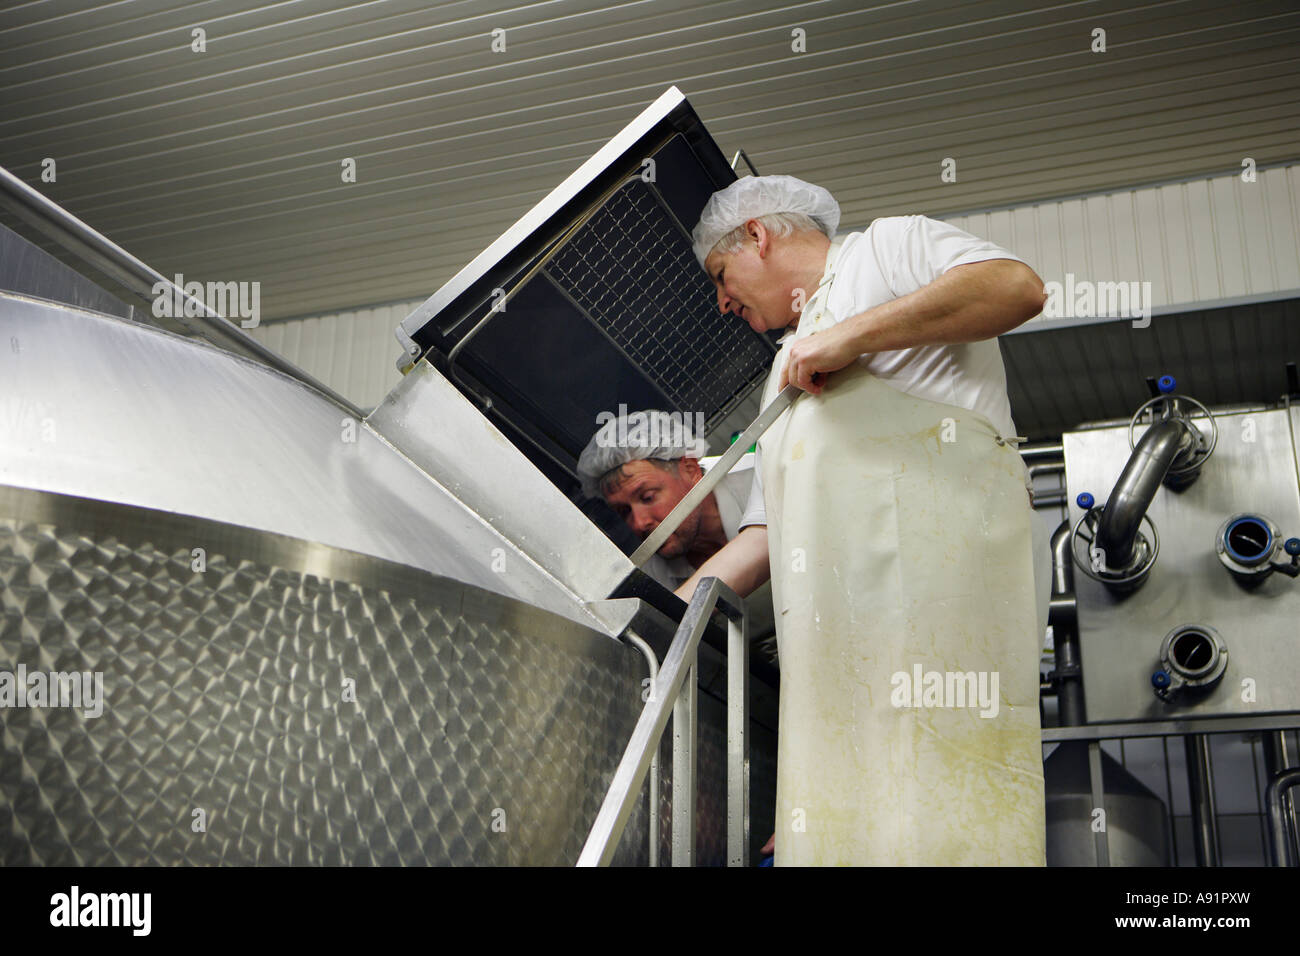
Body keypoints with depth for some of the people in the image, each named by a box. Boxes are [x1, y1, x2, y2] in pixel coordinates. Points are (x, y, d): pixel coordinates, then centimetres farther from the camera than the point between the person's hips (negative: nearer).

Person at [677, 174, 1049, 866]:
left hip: (934, 542, -7)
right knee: (838, 816, -5)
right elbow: (767, 532, 31)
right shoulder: (788, 373, 36)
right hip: (835, 614, 7)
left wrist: (853, 332, -6)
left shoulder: (885, 247, 16)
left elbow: (1018, 287, -5)